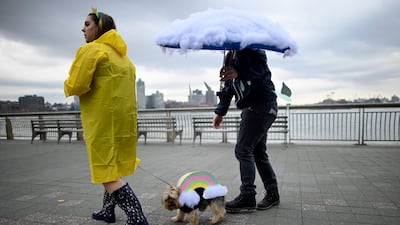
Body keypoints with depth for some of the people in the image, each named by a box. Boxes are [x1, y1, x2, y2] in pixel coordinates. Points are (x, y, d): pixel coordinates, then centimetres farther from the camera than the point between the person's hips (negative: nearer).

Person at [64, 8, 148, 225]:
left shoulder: (91, 50, -8)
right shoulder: (121, 54, 19)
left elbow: (76, 87, -14)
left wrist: (68, 85, 6)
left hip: (103, 119, -9)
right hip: (123, 117, 9)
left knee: (107, 172, -4)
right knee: (113, 167, 19)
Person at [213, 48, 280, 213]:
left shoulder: (252, 48, -8)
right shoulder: (230, 57, 17)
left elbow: (261, 68, -26)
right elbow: (227, 87, 20)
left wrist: (239, 72, -42)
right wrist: (220, 112, 17)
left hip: (262, 105, -9)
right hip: (251, 108, 9)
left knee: (243, 150, -11)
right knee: (258, 152, 10)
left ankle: (247, 197, -4)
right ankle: (272, 193, 22)